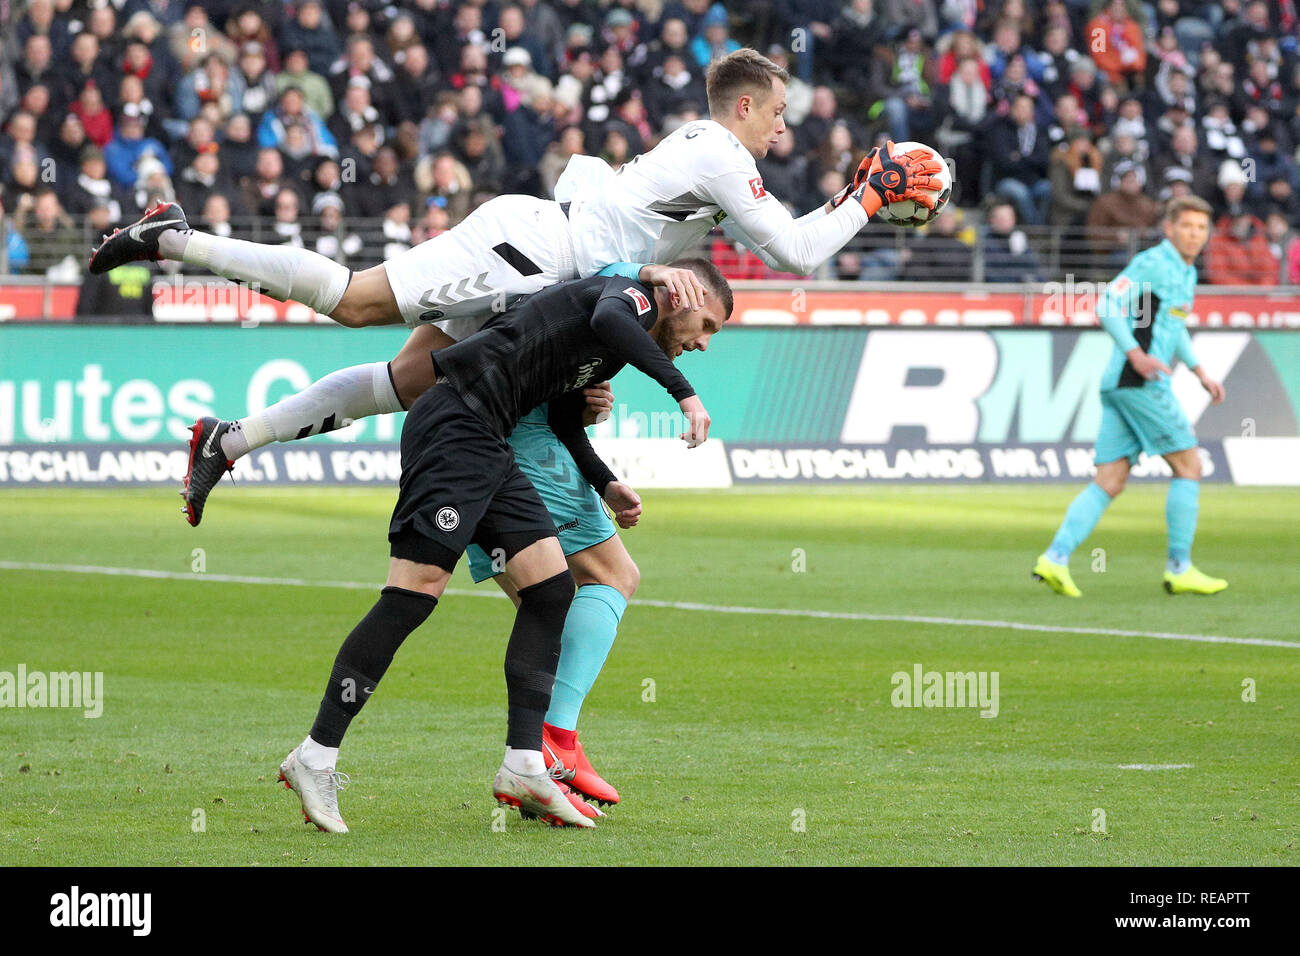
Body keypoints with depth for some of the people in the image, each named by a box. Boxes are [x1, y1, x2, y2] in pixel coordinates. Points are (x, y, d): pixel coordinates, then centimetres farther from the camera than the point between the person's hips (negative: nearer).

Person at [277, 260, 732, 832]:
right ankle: (315, 758, -9)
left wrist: (606, 486, 25)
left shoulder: (615, 353, 27)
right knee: (415, 595, -14)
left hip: (486, 444, 11)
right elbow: (607, 319, -26)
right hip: (454, 424, -11)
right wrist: (684, 392, -29)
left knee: (551, 587, 2)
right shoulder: (632, 295, -1)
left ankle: (523, 766, 1)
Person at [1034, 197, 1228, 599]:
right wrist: (1136, 354, -26)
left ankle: (1056, 557, -6)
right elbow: (1107, 306, -17)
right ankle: (1179, 568, -1)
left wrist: (1200, 372, 29)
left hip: (1121, 385, 9)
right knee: (1188, 463, -3)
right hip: (1138, 383, -9)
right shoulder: (1152, 262, -9)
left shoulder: (1187, 273, 21)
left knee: (1108, 483, 3)